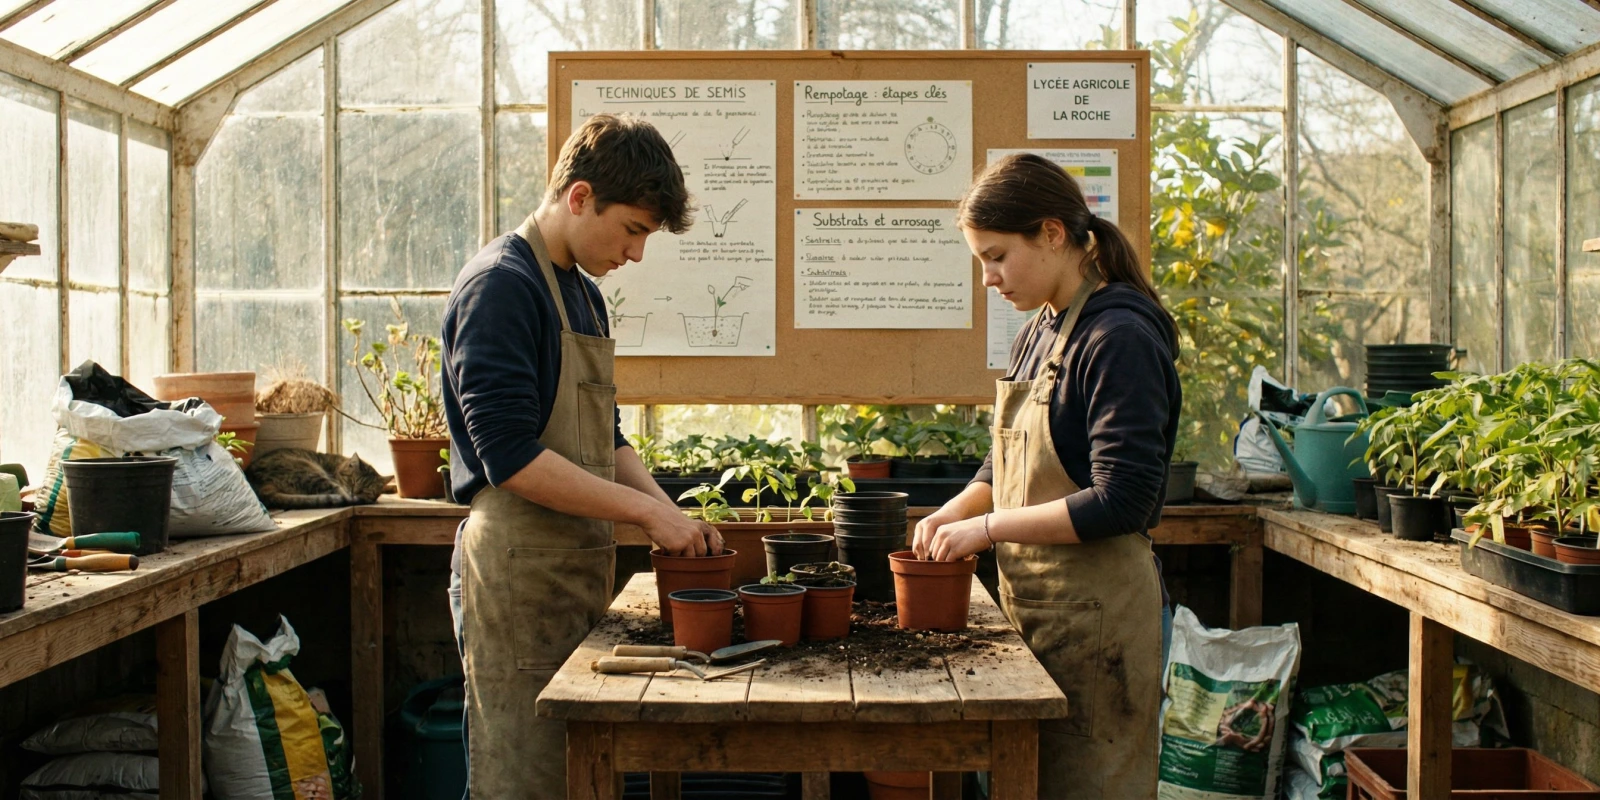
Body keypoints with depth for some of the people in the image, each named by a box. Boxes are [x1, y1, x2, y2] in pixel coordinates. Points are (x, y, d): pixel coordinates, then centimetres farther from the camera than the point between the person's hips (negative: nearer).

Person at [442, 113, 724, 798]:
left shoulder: (585, 295, 16)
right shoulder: (501, 284, -13)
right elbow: (512, 457, -21)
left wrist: (670, 513, 4)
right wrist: (646, 512, -18)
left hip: (580, 563, 9)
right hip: (520, 570, -9)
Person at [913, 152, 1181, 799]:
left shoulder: (1118, 337, -16)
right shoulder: (1035, 338, 11)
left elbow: (1122, 501, -22)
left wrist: (989, 528, -17)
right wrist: (954, 513, 4)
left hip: (1095, 610, -8)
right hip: (1033, 602, 9)